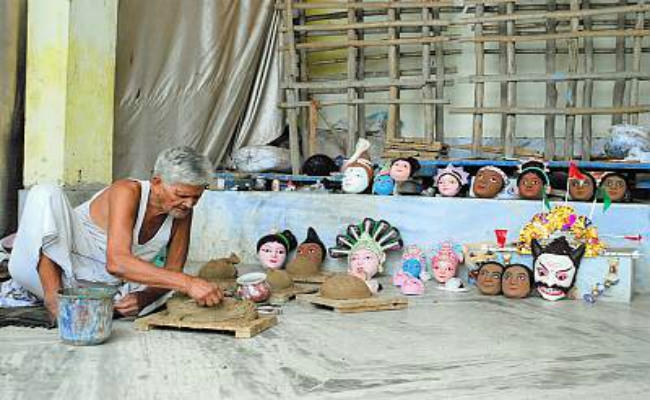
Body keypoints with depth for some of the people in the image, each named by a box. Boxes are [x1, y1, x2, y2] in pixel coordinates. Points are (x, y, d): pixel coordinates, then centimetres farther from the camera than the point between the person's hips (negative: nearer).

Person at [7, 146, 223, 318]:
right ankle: (53, 297, -27)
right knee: (46, 193, -27)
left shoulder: (182, 211, -7)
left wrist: (143, 298, -26)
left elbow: (172, 273, -4)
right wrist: (188, 282, -46)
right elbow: (117, 262, -38)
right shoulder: (127, 191, -24)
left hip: (106, 288, 5)